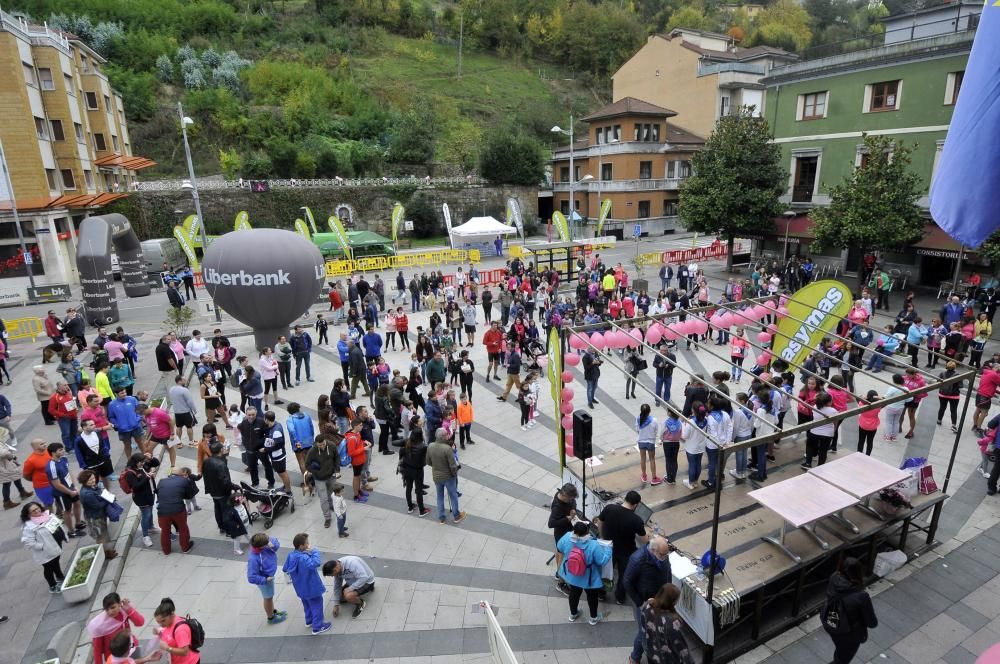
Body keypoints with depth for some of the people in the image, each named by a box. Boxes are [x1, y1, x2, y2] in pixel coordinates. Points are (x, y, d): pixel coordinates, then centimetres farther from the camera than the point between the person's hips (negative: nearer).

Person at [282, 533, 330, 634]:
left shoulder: (291, 555, -10)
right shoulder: (304, 558, -36)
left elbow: (284, 569, 3)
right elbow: (316, 563, -51)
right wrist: (315, 552, -36)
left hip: (301, 588, 8)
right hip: (311, 588, -8)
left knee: (307, 604, 29)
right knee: (316, 605, 10)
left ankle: (309, 621, 46)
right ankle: (317, 627, 20)